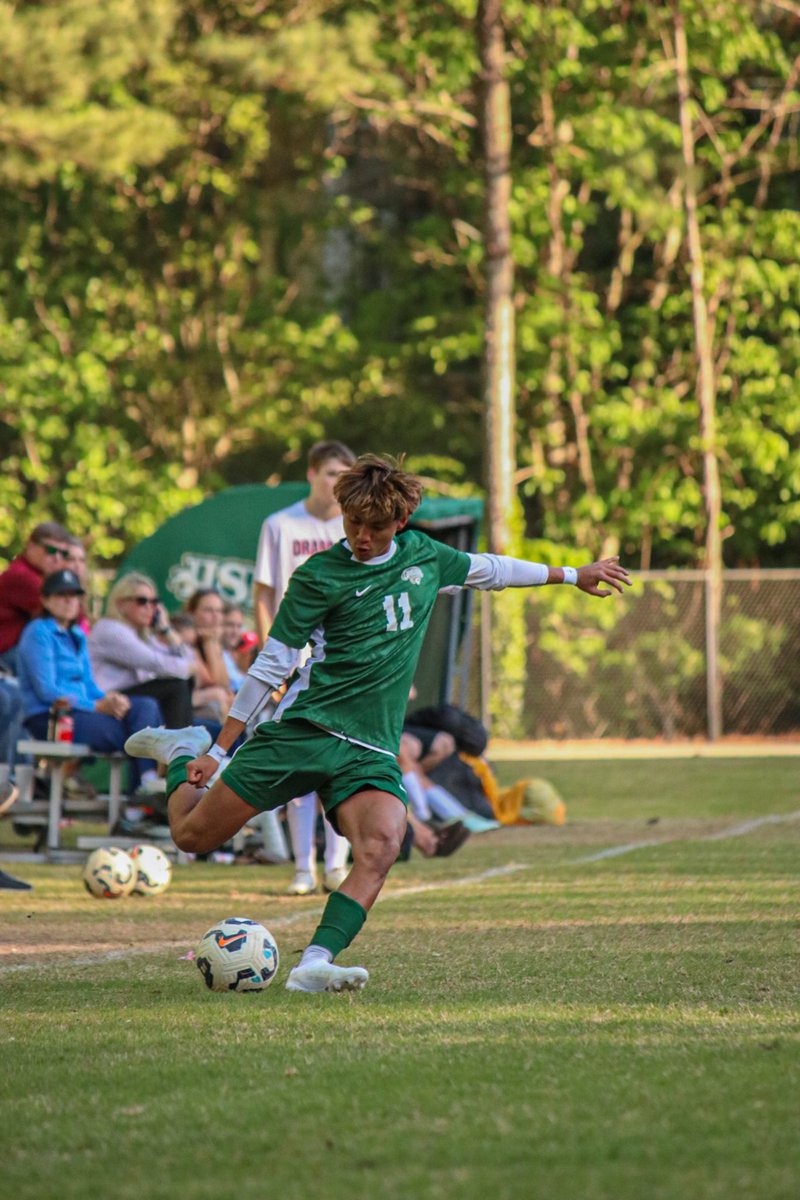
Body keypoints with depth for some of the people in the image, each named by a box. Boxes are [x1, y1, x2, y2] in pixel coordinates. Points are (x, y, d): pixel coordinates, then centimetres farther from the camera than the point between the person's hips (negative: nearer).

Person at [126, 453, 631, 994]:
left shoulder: (424, 556, 9)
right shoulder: (320, 576, -6)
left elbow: (485, 568, 30)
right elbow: (272, 664, -3)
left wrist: (571, 574, 40)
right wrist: (220, 749, -3)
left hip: (371, 750, 3)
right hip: (304, 729, -3)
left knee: (381, 847, -27)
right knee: (194, 834, 0)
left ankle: (314, 966, -32)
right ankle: (182, 751, 32)